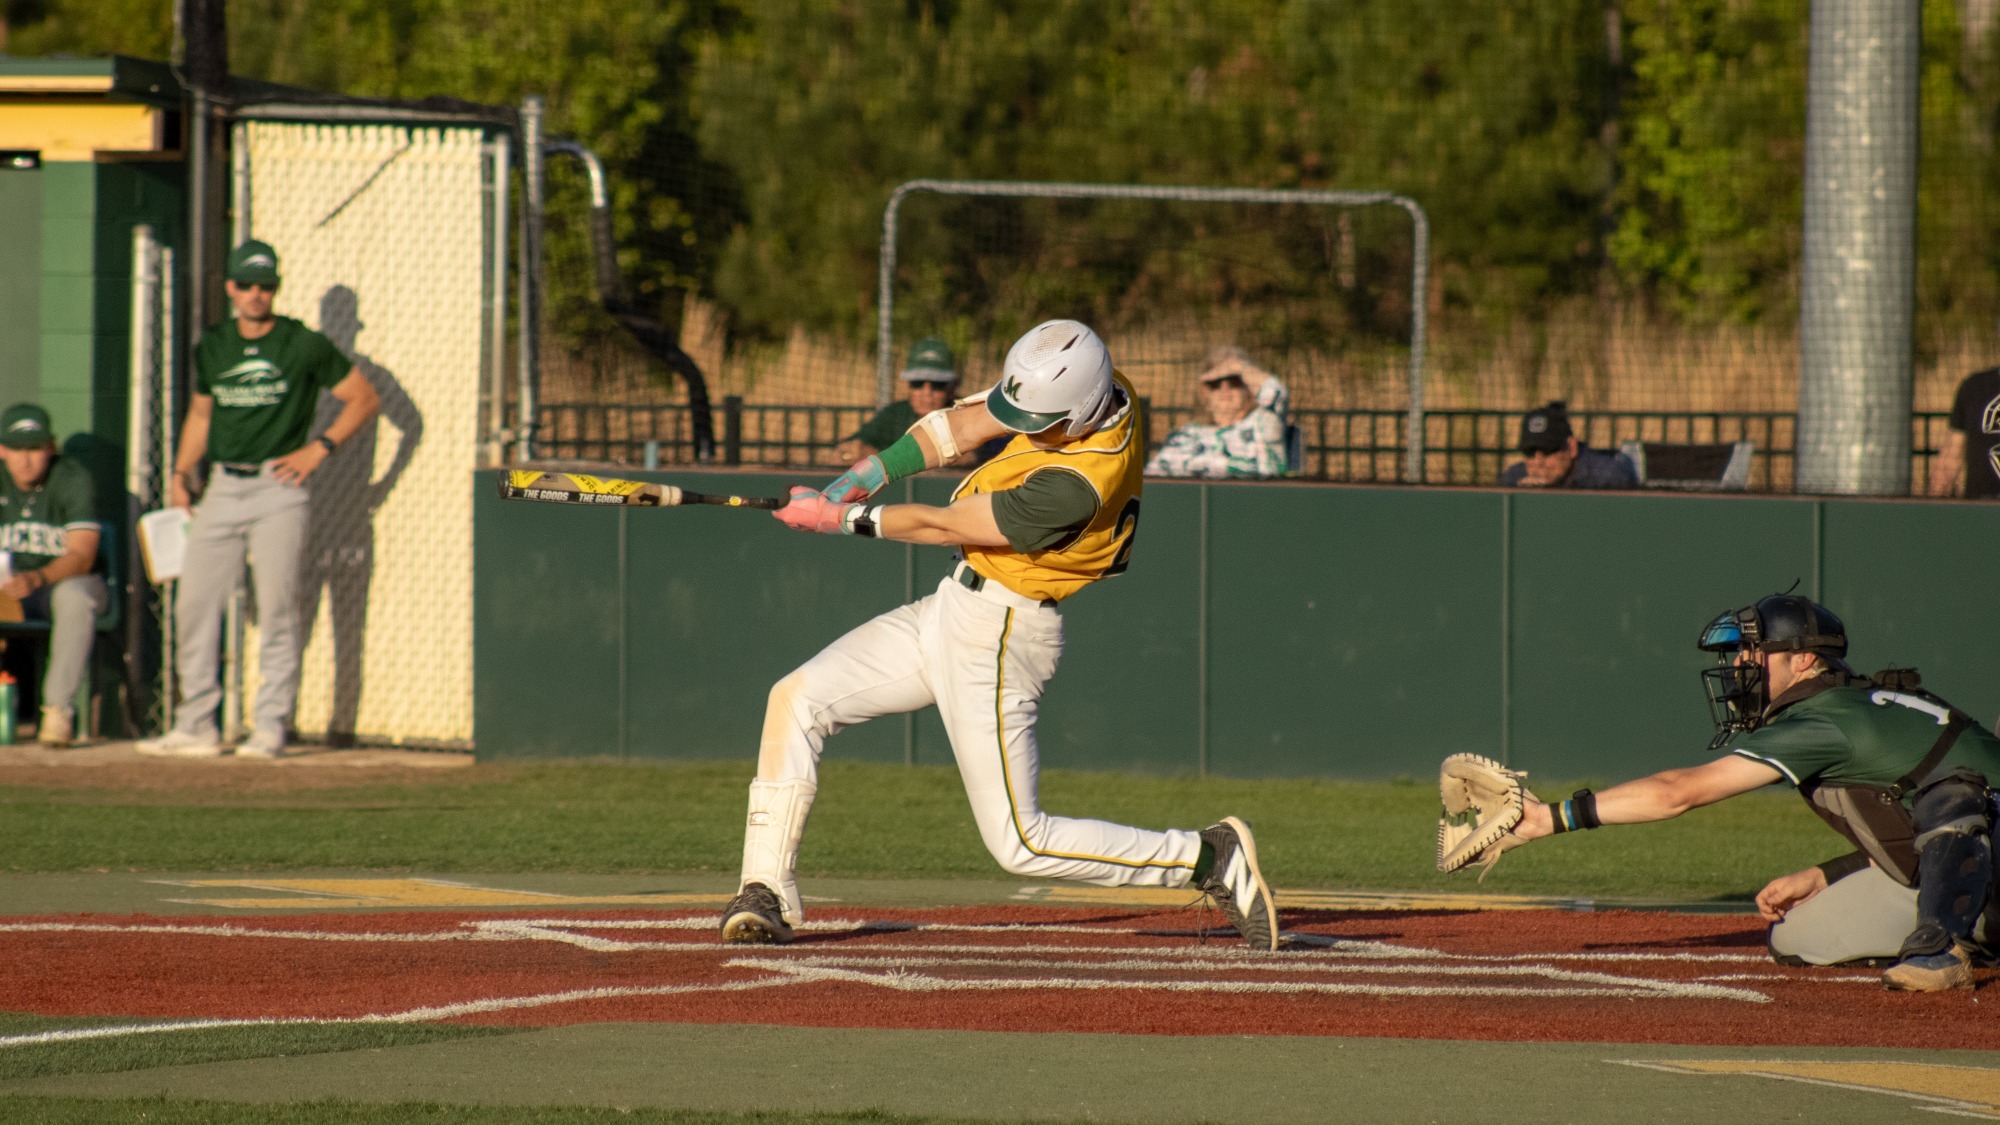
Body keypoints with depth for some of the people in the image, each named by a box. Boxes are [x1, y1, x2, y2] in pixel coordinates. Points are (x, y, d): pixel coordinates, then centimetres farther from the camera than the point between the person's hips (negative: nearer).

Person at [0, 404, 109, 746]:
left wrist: (36, 579, -41)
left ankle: (58, 707, -33)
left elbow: (81, 557, -22)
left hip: (73, 579, -4)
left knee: (72, 595, -39)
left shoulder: (72, 479, -12)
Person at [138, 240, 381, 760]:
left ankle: (271, 727, -3)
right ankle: (196, 727, 7)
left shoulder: (304, 346, -2)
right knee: (194, 603, 1)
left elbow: (363, 398, 4)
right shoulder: (212, 348, 12)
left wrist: (319, 448, -6)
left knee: (277, 609, -7)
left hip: (278, 487, -5)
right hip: (223, 488, 5)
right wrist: (181, 472, 11)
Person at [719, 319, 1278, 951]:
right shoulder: (1098, 391, -7)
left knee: (1021, 844, -6)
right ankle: (767, 897, 5)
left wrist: (840, 517, -7)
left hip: (998, 635, -10)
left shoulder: (1075, 487, -32)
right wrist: (871, 473, -8)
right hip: (952, 612, 10)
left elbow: (943, 527, -20)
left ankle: (1212, 858, 2)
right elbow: (967, 426, 3)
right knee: (798, 700, 3)